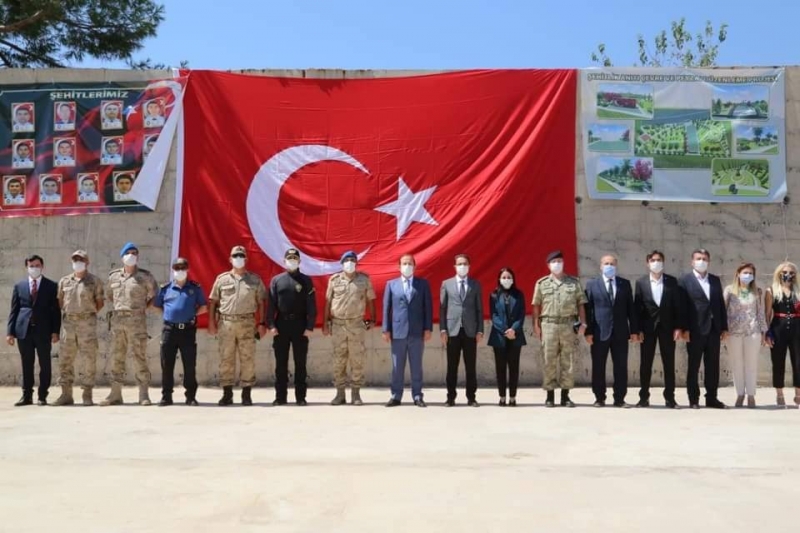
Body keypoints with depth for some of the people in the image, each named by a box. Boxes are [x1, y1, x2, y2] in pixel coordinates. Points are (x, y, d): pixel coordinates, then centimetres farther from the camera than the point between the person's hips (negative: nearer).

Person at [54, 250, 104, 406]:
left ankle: (87, 395, 3)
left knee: (89, 359, -3)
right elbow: (60, 302, 19)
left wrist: (87, 313, 5)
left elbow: (100, 303, 5)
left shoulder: (95, 281, 3)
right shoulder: (64, 281, 12)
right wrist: (68, 313, 12)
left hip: (87, 322, -3)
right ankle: (66, 394, 11)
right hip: (68, 322, 4)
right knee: (65, 359, 4)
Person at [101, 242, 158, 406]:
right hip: (117, 320, 4)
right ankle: (115, 394, 13)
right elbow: (108, 294, 27)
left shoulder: (144, 276, 1)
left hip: (136, 320, -4)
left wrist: (144, 306, 4)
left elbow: (155, 293, 12)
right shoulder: (114, 276, 12)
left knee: (140, 357, -5)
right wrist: (117, 306, 15)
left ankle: (144, 395, -1)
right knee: (117, 358, 7)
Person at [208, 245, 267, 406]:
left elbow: (261, 303, 8)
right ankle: (227, 393, 10)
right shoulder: (222, 279, 9)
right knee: (226, 358, 3)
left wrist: (262, 323, 0)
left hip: (247, 323, 0)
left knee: (247, 359, 0)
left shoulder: (255, 280, 9)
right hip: (226, 322, 0)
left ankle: (246, 393, 7)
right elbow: (213, 301, 10)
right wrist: (211, 321, 1)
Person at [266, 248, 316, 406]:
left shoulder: (306, 281, 4)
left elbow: (311, 305, 1)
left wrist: (310, 327, -7)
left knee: (300, 363, 4)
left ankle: (301, 397, 10)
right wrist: (271, 325, -5)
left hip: (300, 325, -1)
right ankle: (280, 396, 12)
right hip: (281, 325, 1)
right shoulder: (276, 280, 7)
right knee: (281, 363, 5)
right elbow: (271, 304, 3)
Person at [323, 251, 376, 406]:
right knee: (338, 360, 4)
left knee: (357, 360, 1)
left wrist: (372, 319, 2)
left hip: (357, 324, -1)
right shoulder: (334, 279, 5)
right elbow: (328, 302, 7)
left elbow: (370, 300, 7)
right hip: (338, 323, 1)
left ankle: (356, 393, 8)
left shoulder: (364, 279, 3)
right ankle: (340, 393, 12)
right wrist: (325, 322, 3)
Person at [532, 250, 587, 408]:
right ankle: (550, 396, 8)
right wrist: (536, 325, -1)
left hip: (569, 325, 1)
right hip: (549, 325, 0)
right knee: (549, 360, 1)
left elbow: (581, 304, 7)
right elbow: (536, 306, 6)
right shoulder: (541, 283, 7)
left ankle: (565, 395, 10)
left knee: (567, 360, 3)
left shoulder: (574, 282, 8)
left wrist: (583, 323, -1)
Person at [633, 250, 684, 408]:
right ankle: (644, 398, 9)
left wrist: (679, 327, -5)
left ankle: (670, 398, 8)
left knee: (669, 363, 3)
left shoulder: (672, 281, 4)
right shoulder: (640, 282, 3)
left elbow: (677, 305, 3)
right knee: (645, 364, 3)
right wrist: (637, 329, -6)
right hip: (648, 328, 0)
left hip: (667, 327, 0)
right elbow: (637, 307, 0)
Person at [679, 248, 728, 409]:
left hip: (713, 329, 5)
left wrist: (724, 327, 8)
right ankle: (693, 399, 8)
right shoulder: (685, 281, 0)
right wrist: (685, 329, -13)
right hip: (695, 330, -4)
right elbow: (682, 307, -6)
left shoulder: (716, 280, 15)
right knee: (693, 366, 1)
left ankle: (711, 398, 14)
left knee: (713, 365, 7)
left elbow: (721, 304, 13)